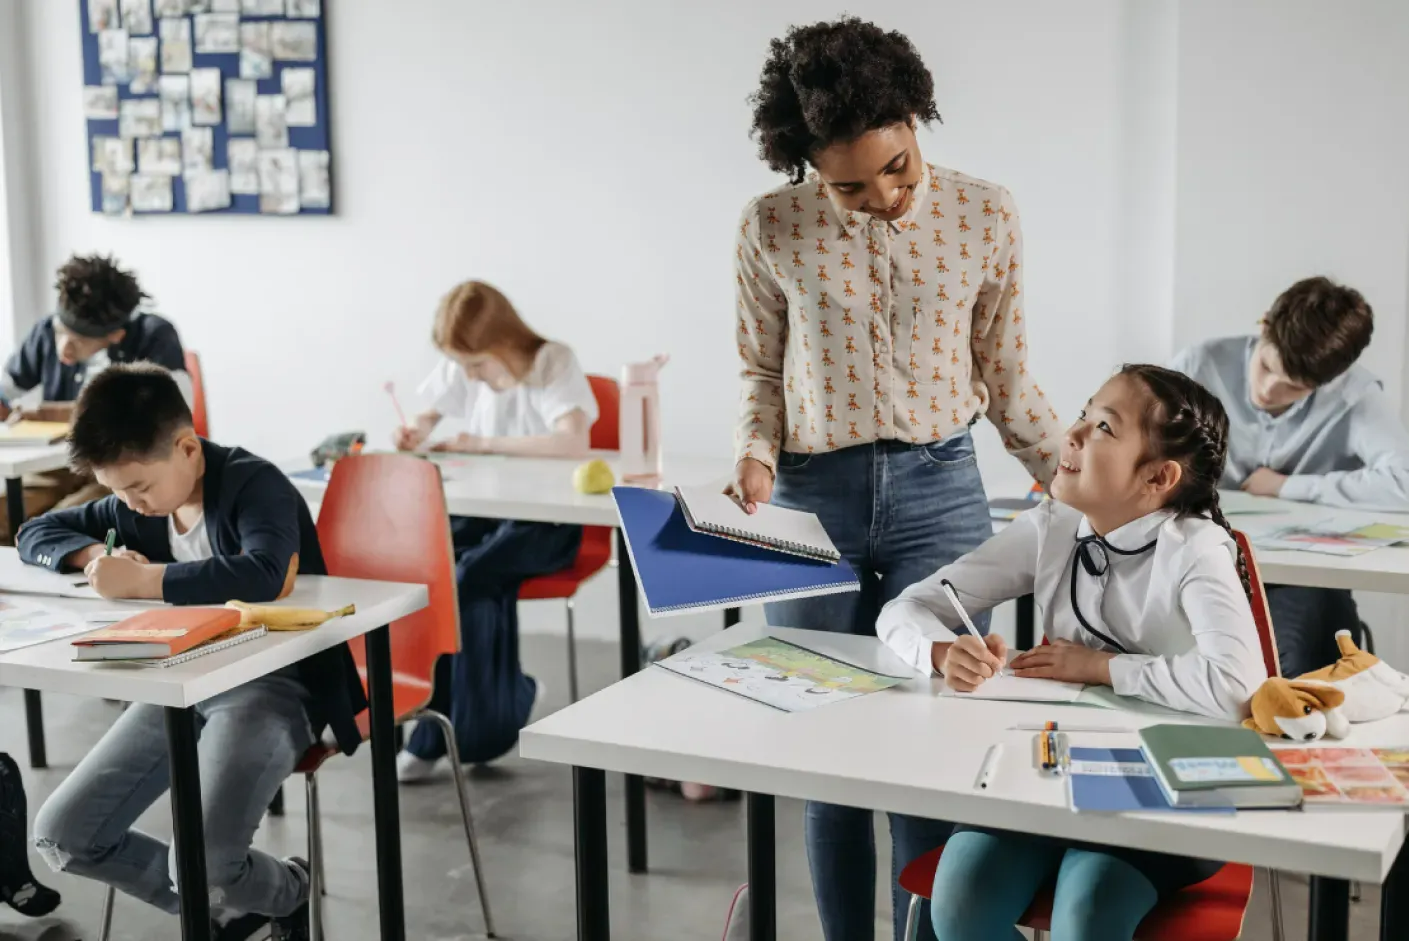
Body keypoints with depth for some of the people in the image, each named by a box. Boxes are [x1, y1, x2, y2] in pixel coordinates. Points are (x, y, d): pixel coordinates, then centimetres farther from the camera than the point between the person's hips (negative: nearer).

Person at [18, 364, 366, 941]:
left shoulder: (254, 484, -15)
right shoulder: (135, 507, 6)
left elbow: (263, 575, -36)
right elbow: (34, 534, 19)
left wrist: (140, 580, -29)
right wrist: (95, 555, -4)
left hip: (272, 684, -8)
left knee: (203, 860, -27)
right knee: (60, 836, -1)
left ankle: (284, 893, 11)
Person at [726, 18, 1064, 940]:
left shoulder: (985, 215, -1)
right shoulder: (772, 229, -2)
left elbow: (1006, 378, 8)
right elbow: (764, 371, 9)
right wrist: (756, 457, -9)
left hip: (940, 492, 0)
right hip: (811, 500, 1)